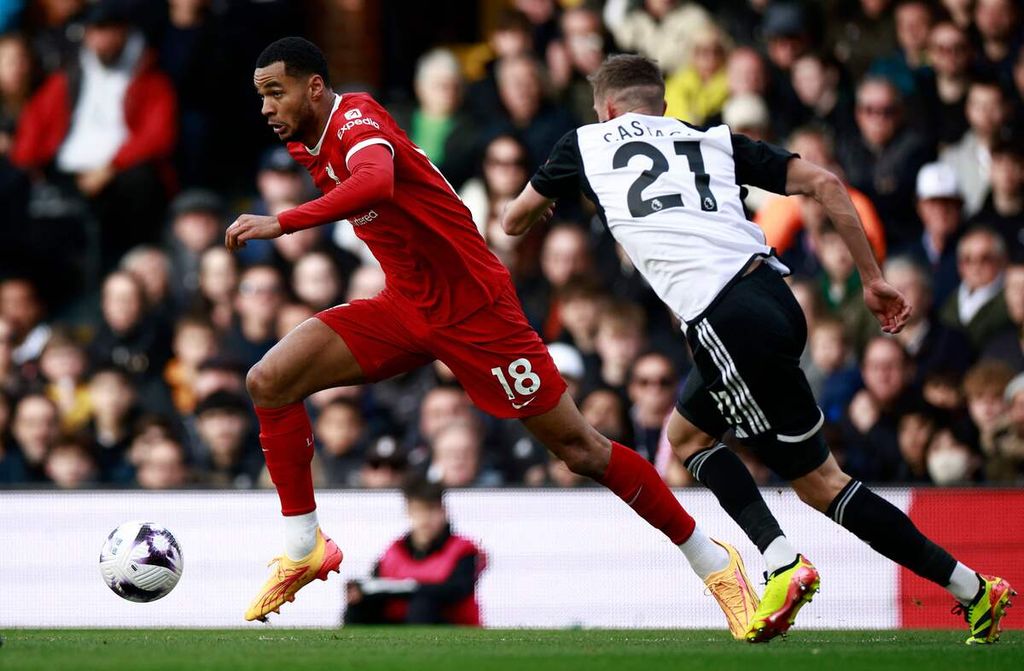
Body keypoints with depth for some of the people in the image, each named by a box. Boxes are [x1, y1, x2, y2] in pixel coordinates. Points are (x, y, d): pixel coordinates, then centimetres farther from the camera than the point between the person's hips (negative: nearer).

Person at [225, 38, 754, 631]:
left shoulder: (356, 117, -21)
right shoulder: (307, 147, 6)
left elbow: (375, 183, -43)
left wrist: (282, 223, -46)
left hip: (472, 308, -8)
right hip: (404, 309, 8)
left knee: (578, 448, -3)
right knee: (270, 382, -8)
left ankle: (713, 563, 10)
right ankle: (305, 551, 2)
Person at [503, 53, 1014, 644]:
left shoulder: (586, 145, 15)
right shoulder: (715, 141, 22)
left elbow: (515, 222, 29)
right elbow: (824, 183, 10)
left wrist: (538, 213, 54)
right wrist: (874, 279, 14)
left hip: (730, 325, -6)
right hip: (774, 297, 6)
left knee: (820, 481, 3)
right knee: (688, 432, 23)